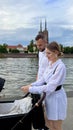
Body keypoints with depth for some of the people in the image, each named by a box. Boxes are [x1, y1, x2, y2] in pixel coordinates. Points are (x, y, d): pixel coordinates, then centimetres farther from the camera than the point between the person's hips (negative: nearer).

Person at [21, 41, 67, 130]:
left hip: (57, 98, -8)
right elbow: (43, 79, 6)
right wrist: (31, 85, -9)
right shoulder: (51, 63, 2)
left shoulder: (60, 67, -25)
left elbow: (50, 87, -27)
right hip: (50, 97, 8)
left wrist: (30, 89, -24)